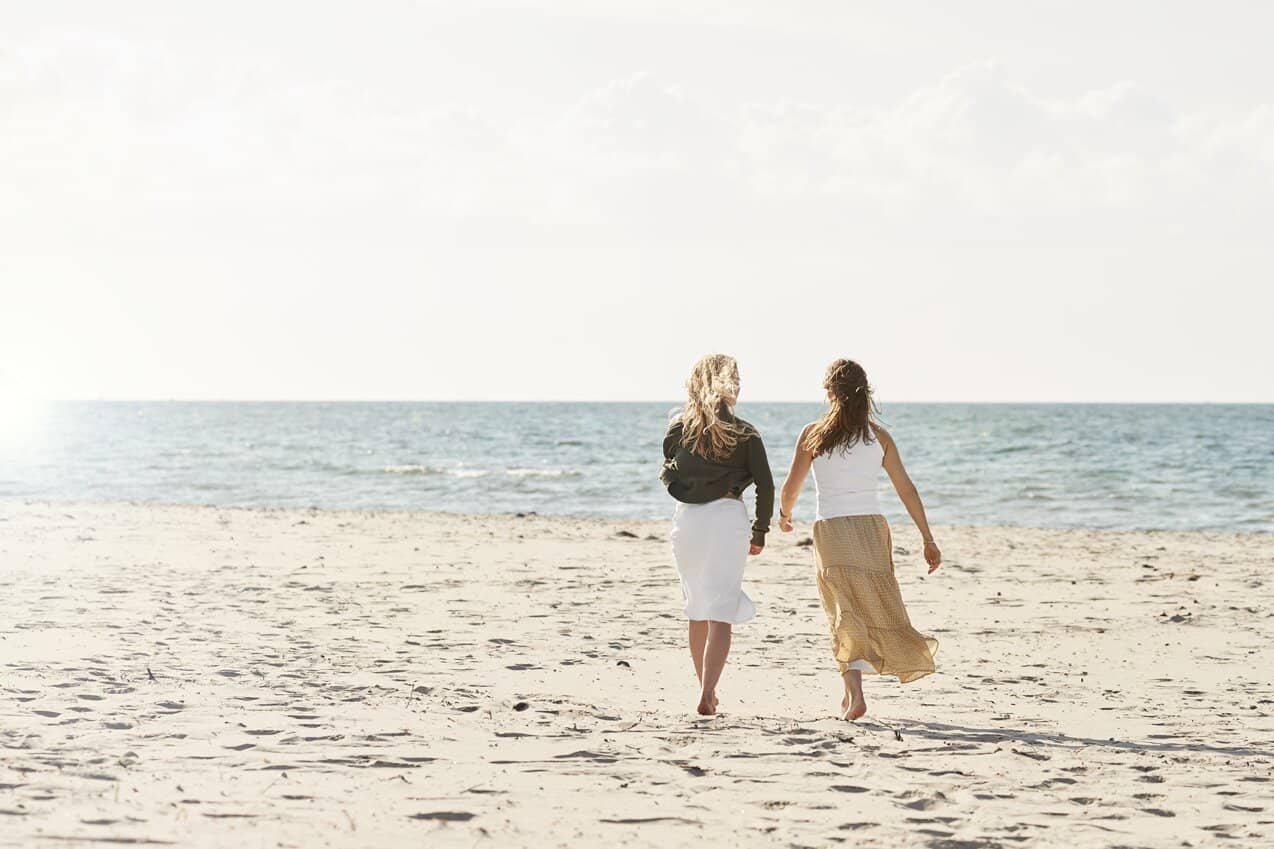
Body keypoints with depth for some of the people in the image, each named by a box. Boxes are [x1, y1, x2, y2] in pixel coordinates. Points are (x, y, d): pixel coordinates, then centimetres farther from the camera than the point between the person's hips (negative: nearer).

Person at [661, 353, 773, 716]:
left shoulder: (678, 428, 4)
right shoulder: (745, 434, -2)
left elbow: (668, 477, 13)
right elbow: (765, 486, -2)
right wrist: (760, 533, 8)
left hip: (686, 519, 3)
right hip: (728, 517, -3)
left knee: (698, 608, 18)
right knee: (721, 612, -4)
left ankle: (705, 689, 26)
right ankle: (707, 693, -18)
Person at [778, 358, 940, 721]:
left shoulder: (813, 434, -3)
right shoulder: (879, 436, 3)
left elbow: (791, 487, 0)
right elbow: (907, 489, 4)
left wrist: (784, 514, 22)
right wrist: (928, 539, 9)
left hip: (831, 531, -2)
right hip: (872, 528, 2)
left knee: (846, 614, 2)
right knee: (878, 609, 16)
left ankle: (854, 693, -15)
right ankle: (851, 690, 19)